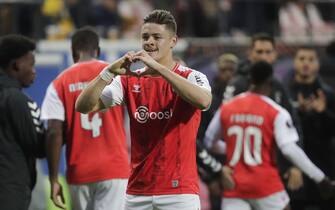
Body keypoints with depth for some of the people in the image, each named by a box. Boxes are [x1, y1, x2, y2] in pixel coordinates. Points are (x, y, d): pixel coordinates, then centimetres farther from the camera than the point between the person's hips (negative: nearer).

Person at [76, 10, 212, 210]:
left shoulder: (191, 77, -1)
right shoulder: (129, 81, 10)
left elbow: (203, 101, -25)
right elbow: (83, 106, 2)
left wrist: (158, 67, -26)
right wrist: (110, 72, -13)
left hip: (179, 190, -4)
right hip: (138, 192, 4)